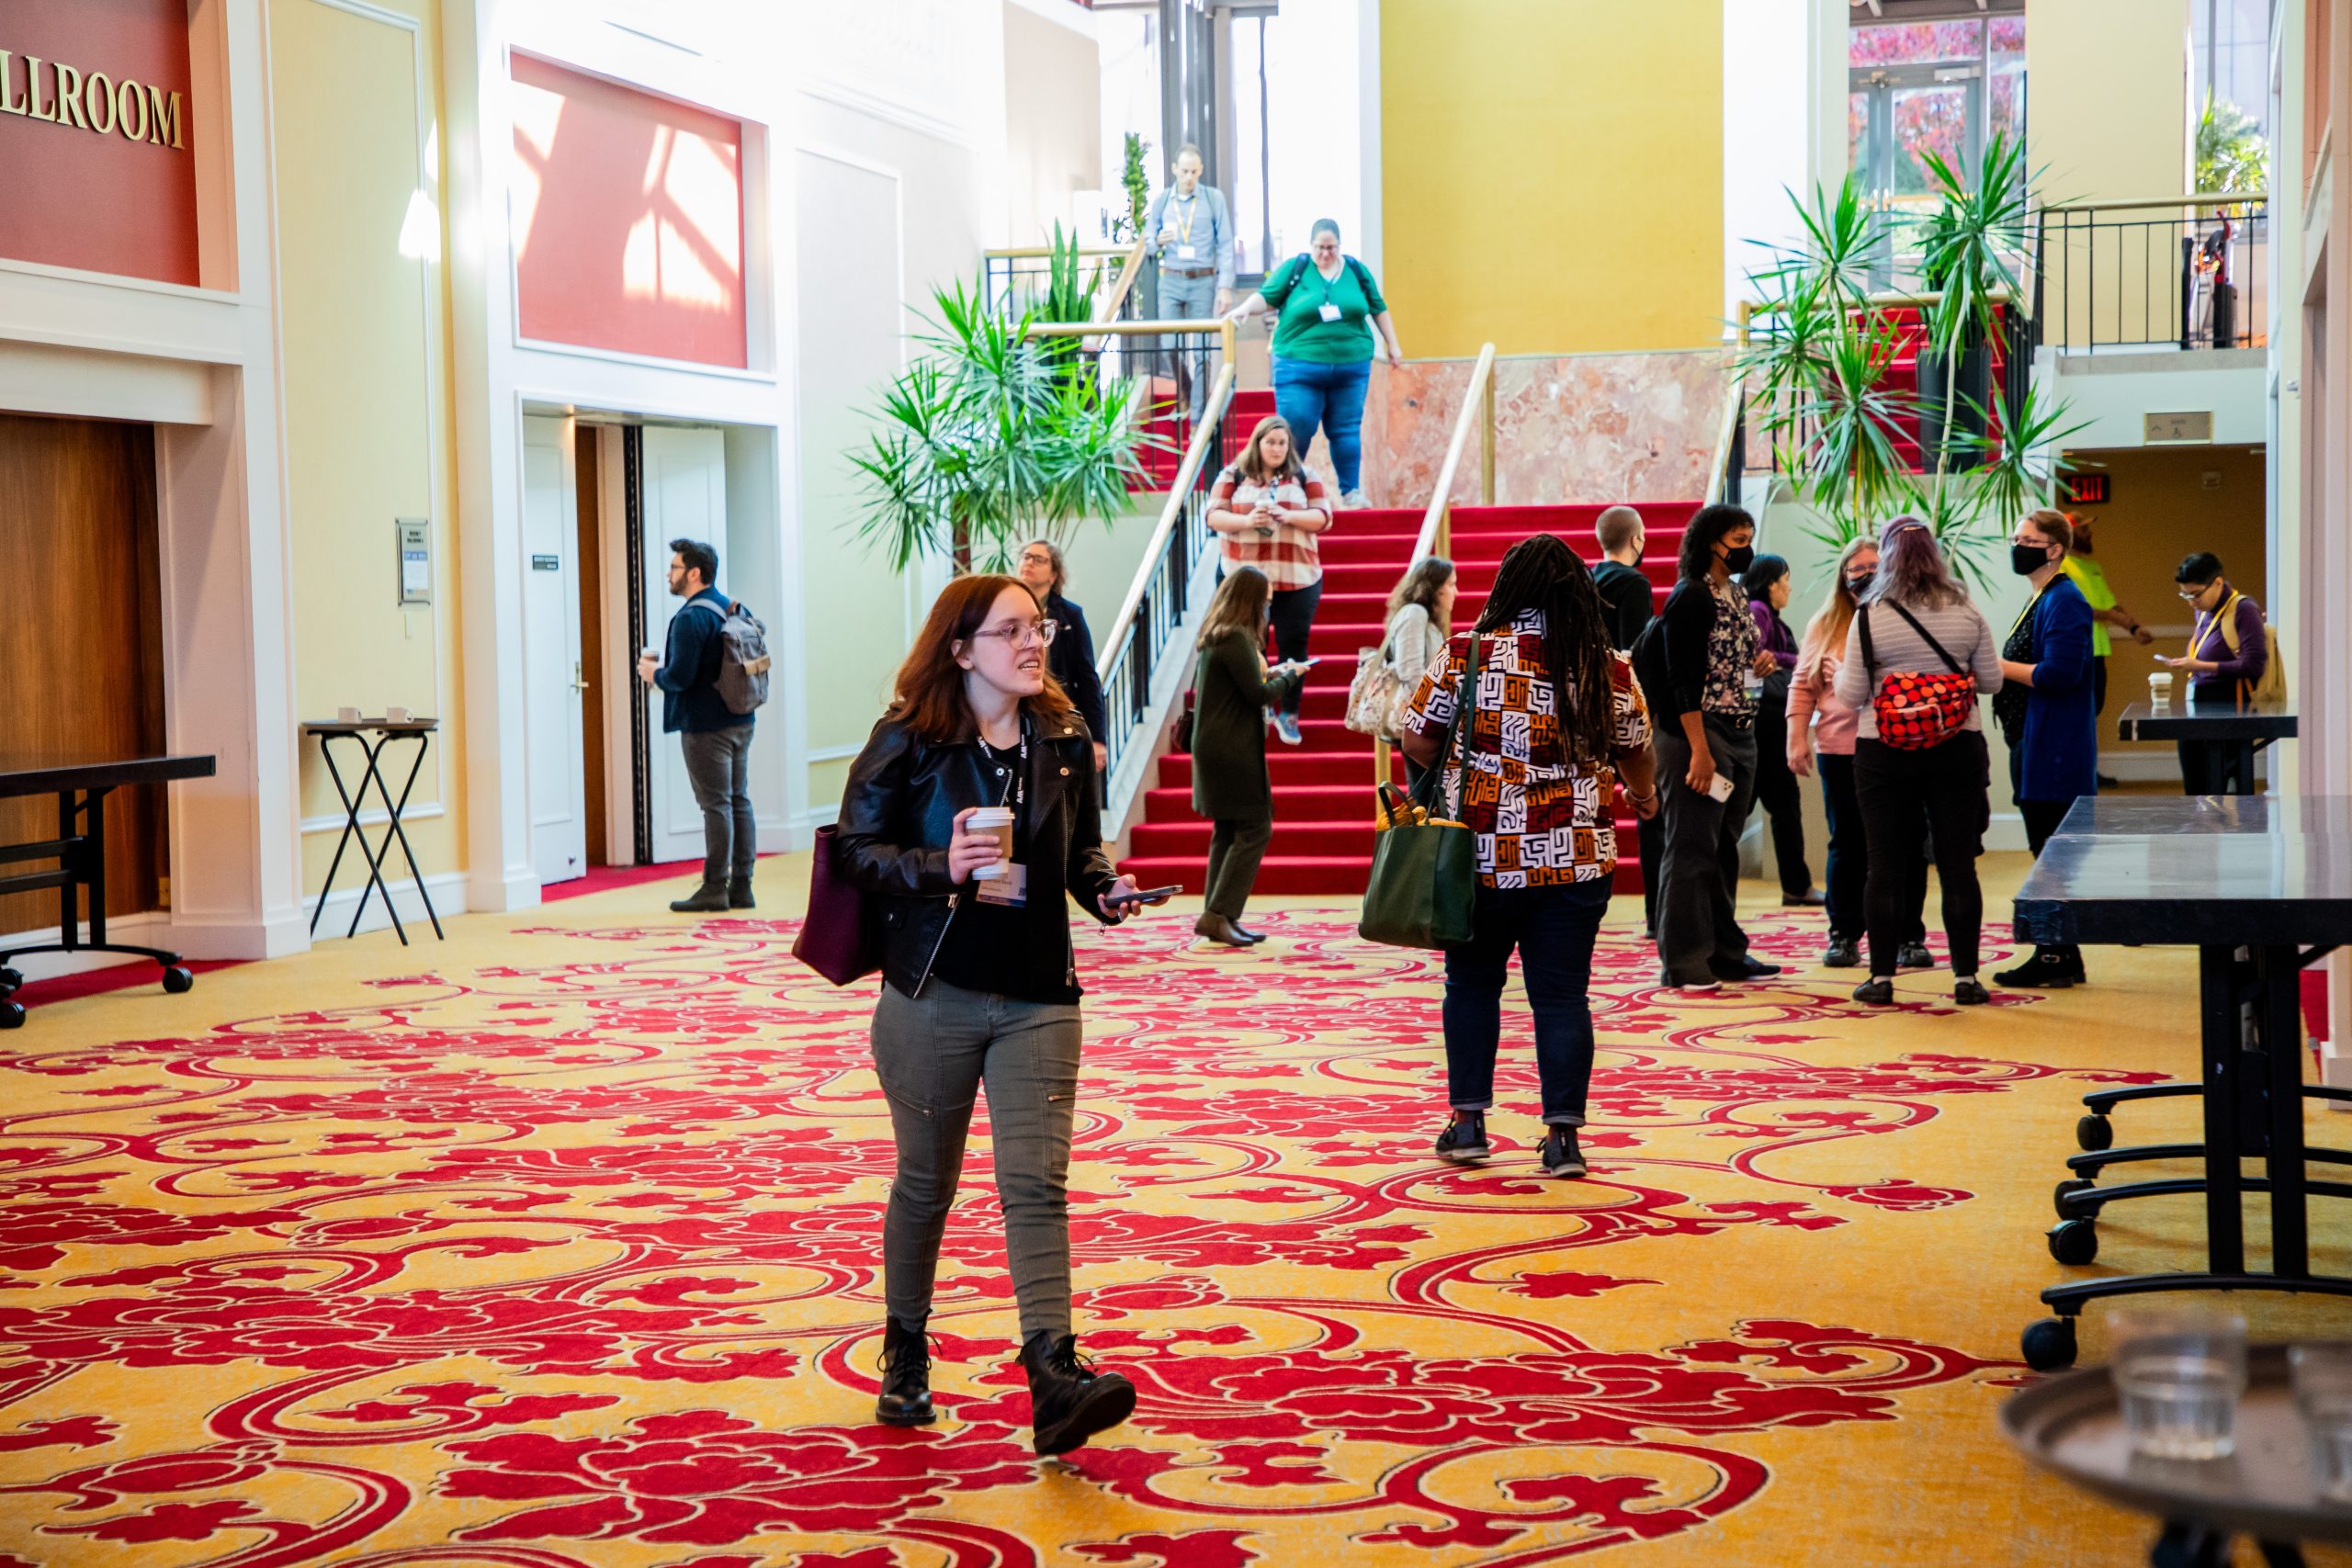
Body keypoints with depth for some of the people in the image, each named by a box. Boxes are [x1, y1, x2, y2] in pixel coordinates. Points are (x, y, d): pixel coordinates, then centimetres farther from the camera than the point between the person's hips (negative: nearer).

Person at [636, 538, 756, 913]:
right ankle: (741, 886, 13)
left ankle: (715, 889, -1)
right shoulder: (733, 610, 11)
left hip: (706, 726, -8)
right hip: (740, 721, 9)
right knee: (739, 800, 10)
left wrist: (654, 672, -1)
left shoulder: (690, 618, -16)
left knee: (716, 804, -5)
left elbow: (680, 677, -23)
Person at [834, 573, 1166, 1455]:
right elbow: (855, 847, -4)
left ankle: (1055, 1381, -18)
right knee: (925, 1183, 11)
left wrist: (1106, 890, -4)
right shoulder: (910, 740, -4)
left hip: (1038, 999, 2)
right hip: (932, 993, -2)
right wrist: (941, 869, -20)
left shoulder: (1064, 741, 7)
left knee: (1035, 1183, -9)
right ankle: (905, 1356, 31)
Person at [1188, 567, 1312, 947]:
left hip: (1214, 747, 10)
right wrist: (1290, 675, -1)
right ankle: (1217, 915, -9)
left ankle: (1216, 917, 14)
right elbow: (1258, 694, -20)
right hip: (1233, 749, -10)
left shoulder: (1212, 635, 12)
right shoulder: (1236, 639, -18)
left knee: (1228, 830, 13)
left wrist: (1270, 673, 15)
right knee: (1255, 828, -7)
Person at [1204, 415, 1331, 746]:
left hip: (1296, 579, 0)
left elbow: (1323, 518, 1)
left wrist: (1290, 516, -16)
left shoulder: (1305, 477, 7)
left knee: (1293, 645, 0)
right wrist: (1247, 521, -18)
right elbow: (1214, 515, 0)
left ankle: (1289, 713, 10)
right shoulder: (1234, 475, 5)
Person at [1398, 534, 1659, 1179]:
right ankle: (1563, 1133, 5)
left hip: (1482, 856, -1)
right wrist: (1644, 796, 34)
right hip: (1576, 859, 1)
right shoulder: (1609, 668, -1)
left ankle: (1468, 1120, 16)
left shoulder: (1466, 655, -7)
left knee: (1472, 982, 15)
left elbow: (1418, 744, -2)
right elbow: (1634, 753, 12)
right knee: (1562, 993, 6)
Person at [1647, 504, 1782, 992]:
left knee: (1725, 848, 14)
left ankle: (1726, 951, 21)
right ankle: (1682, 961, -1)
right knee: (1692, 850, -5)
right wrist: (1699, 749, -21)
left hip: (1741, 735, 9)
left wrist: (1755, 668, 3)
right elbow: (1684, 680, -17)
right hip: (1698, 733, -9)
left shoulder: (1737, 596, 15)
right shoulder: (1690, 599, -12)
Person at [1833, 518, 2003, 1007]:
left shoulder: (1869, 617, -8)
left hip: (1885, 755, -2)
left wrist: (1840, 670, 15)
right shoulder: (1966, 613, -1)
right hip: (1957, 748, 2)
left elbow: (1852, 696, -6)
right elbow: (1991, 680, 5)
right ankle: (1965, 976, 9)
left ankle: (1882, 978, 8)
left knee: (1887, 868, 5)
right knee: (1958, 865, 6)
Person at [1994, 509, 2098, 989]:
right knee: (2046, 853, 12)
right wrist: (1995, 666, 9)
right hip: (2036, 746, 11)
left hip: (2057, 751, -11)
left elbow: (2058, 674, -23)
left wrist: (1998, 665, -14)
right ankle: (2056, 954, 18)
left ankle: (2057, 959, -3)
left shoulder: (2065, 602, -13)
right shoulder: (2040, 600, 18)